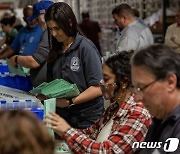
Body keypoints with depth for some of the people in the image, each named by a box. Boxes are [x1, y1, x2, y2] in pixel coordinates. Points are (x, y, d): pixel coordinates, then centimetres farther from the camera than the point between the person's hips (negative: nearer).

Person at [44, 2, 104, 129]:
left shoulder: (86, 47, -13)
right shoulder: (56, 50, 8)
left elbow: (98, 88, -17)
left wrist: (70, 102, -22)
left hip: (87, 119, -6)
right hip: (62, 116, 6)